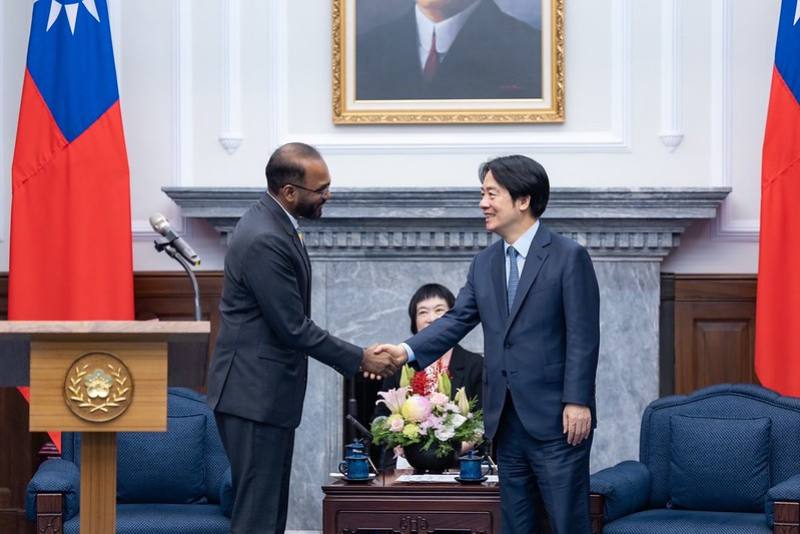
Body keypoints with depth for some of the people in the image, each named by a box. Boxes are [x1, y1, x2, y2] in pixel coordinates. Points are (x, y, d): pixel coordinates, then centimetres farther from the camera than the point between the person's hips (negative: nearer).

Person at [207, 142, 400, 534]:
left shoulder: (274, 224, 10)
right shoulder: (264, 240, -22)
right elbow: (294, 328, -20)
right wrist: (359, 360, -12)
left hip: (268, 392, 11)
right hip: (255, 394, -11)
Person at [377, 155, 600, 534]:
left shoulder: (569, 257, -7)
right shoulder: (484, 264, 13)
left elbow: (583, 336, -11)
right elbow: (457, 320, 7)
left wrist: (577, 401, -17)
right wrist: (407, 350, -9)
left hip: (555, 418, -6)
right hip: (506, 419, 6)